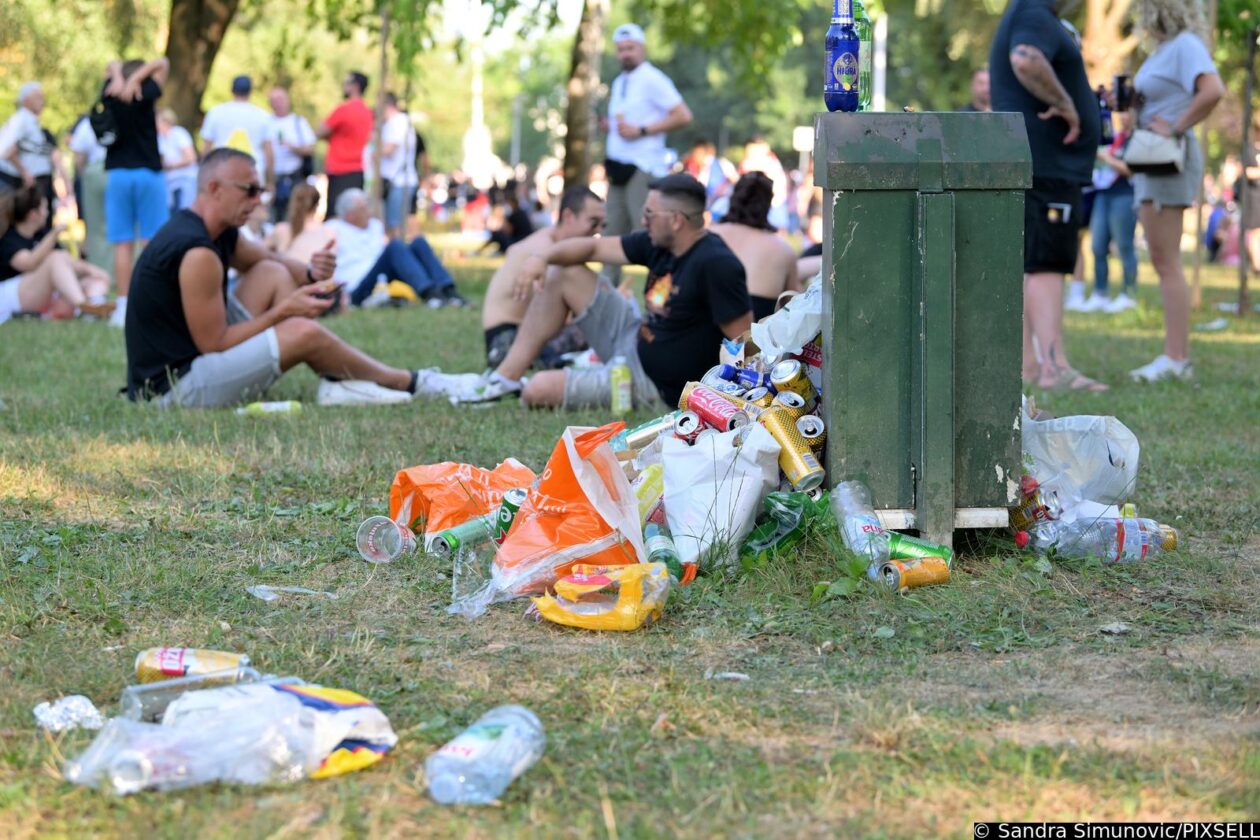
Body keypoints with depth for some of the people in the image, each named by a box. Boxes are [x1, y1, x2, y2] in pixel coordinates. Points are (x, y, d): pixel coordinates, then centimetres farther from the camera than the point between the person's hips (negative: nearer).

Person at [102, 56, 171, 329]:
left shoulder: (110, 97, 3)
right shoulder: (145, 96, -6)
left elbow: (111, 67, 18)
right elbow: (162, 64, 1)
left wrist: (118, 76, -4)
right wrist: (136, 79, -8)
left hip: (117, 174, 3)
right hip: (148, 173, -3)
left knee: (122, 245, 1)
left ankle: (123, 306, -3)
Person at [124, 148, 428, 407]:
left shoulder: (221, 232, 7)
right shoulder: (197, 254, -24)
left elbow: (276, 262, 21)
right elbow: (214, 344, -22)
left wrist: (311, 274, -2)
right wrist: (283, 311, -16)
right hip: (173, 389, -11)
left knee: (272, 274, 10)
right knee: (302, 333, -18)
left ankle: (337, 381, 3)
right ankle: (404, 382, 5)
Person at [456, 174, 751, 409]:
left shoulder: (715, 264, -26)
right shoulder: (658, 243, 1)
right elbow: (594, 247, 10)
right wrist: (542, 258, -7)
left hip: (655, 383, -9)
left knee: (538, 390, -15)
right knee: (561, 278, 10)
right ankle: (505, 379, 10)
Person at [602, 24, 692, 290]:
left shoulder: (652, 79, -9)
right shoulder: (619, 83, 17)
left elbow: (683, 116, -16)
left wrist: (641, 131, -18)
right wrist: (608, 125, 7)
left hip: (642, 168, -9)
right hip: (618, 168, 9)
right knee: (613, 231, 10)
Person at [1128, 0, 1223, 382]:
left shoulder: (1185, 45, -13)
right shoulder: (1163, 49, 17)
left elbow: (1213, 91, -28)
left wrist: (1176, 128, -22)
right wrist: (1129, 99, 6)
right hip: (1152, 162, 10)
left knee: (1167, 263, -10)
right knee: (1163, 262, 12)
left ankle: (1175, 359, -9)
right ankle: (1177, 355, 15)